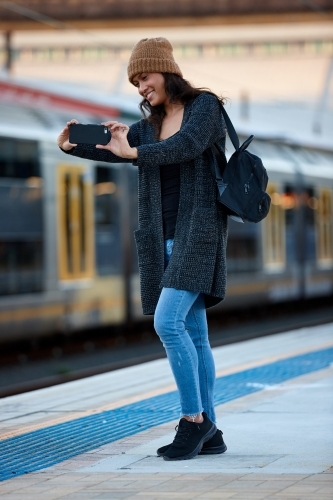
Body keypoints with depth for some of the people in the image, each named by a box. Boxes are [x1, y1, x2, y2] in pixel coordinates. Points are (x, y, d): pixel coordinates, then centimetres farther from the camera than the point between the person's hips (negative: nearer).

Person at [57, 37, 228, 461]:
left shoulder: (205, 106, -3)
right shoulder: (150, 126, 17)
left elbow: (188, 145, -21)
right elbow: (112, 148, 6)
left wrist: (133, 152, -29)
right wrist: (71, 145, -13)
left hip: (198, 231, -7)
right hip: (166, 239, 7)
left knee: (168, 322, -19)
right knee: (193, 334, 7)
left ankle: (194, 418, -10)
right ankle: (208, 432, 10)